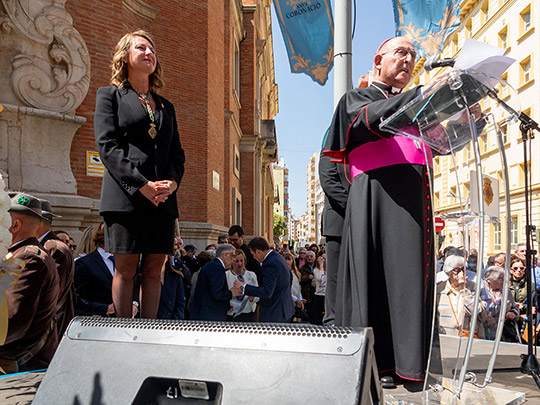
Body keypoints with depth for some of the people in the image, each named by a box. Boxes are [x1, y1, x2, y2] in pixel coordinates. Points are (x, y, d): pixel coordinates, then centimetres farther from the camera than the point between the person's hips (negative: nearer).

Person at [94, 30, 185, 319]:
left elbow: (177, 152, 17)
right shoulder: (109, 95, 9)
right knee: (125, 269, -2)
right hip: (126, 195, -4)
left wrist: (173, 181, -5)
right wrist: (143, 185, -15)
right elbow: (107, 146, -4)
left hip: (163, 197, 5)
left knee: (154, 270, 3)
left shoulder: (165, 106, 23)